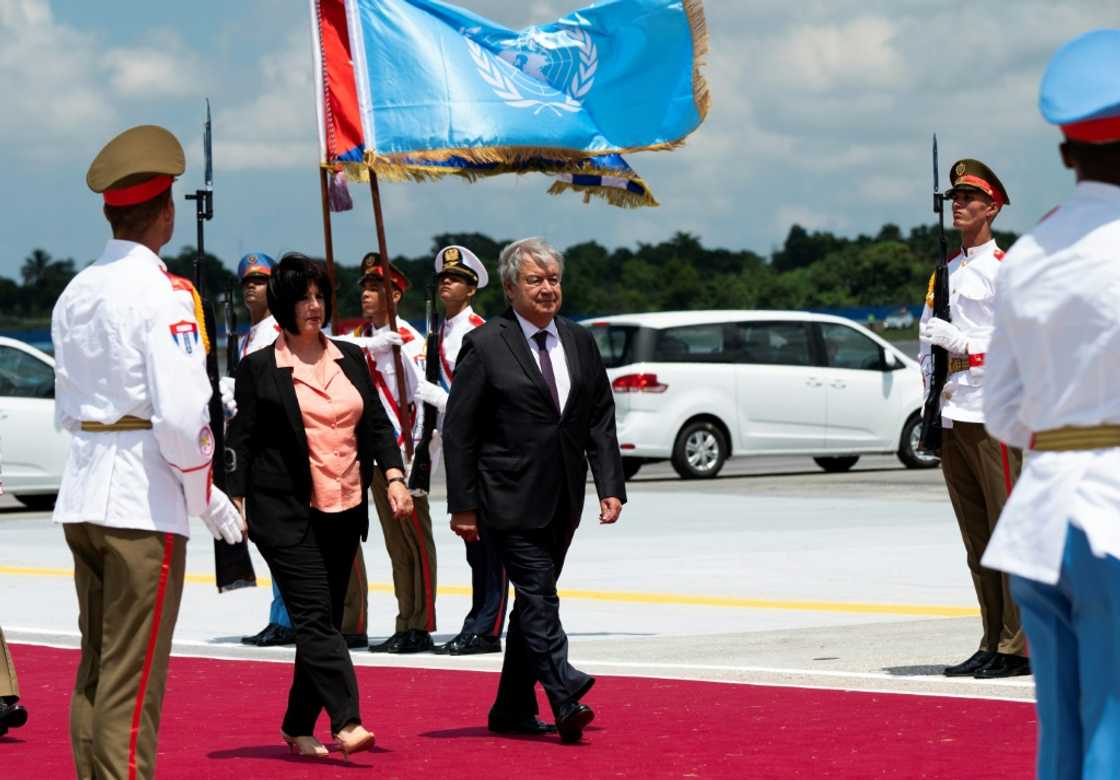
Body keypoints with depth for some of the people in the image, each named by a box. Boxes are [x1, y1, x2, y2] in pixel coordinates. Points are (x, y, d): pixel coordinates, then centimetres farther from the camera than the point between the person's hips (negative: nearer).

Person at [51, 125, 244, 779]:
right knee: (132, 682, -5)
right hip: (145, 504, -8)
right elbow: (182, 417, -18)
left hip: (82, 497, 8)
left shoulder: (76, 294, 11)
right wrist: (208, 499, -6)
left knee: (94, 672, 14)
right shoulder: (164, 295, -13)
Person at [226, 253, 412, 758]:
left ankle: (299, 728, 15)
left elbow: (377, 424, 15)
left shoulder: (349, 360, 14)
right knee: (316, 616, -14)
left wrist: (393, 477, 1)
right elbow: (242, 439, 0)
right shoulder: (259, 369, 0)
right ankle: (346, 722, -23)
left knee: (323, 620, 7)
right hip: (286, 512, -5)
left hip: (344, 509, 5)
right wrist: (237, 500, -9)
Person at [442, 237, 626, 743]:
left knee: (533, 601, 11)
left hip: (561, 503, 6)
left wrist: (610, 486, 1)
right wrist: (462, 505, -9)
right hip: (511, 501, -6)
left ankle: (512, 711, 18)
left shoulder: (579, 342, 11)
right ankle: (565, 698, -22)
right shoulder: (485, 346, -6)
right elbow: (458, 430, -5)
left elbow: (600, 419, 12)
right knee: (538, 597, -13)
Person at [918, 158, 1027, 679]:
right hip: (951, 417, 7)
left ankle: (1019, 648, -9)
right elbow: (927, 337, 24)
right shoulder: (944, 271, 19)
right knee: (975, 538, 8)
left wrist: (961, 344, -16)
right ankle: (993, 644, 11)